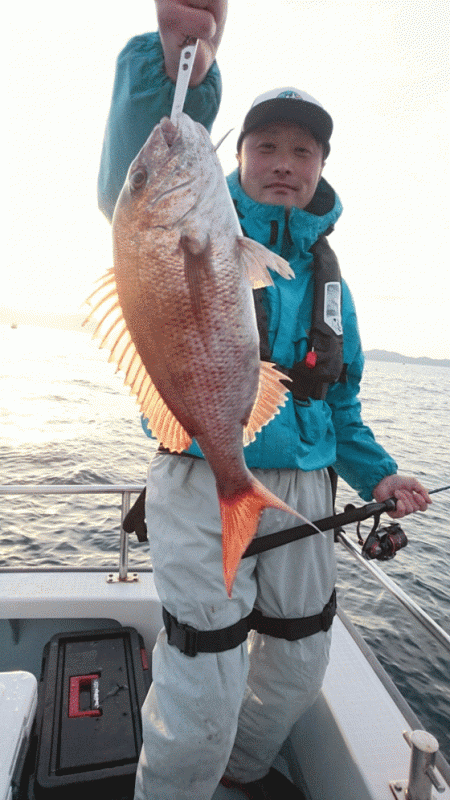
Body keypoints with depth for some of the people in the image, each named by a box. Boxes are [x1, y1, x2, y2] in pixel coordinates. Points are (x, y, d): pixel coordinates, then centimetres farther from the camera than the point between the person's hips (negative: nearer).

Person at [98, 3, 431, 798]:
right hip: (205, 486, -5)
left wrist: (377, 473, 3)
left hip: (302, 487, 6)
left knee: (298, 665, 21)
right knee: (204, 695, 1)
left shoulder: (329, 281, 12)